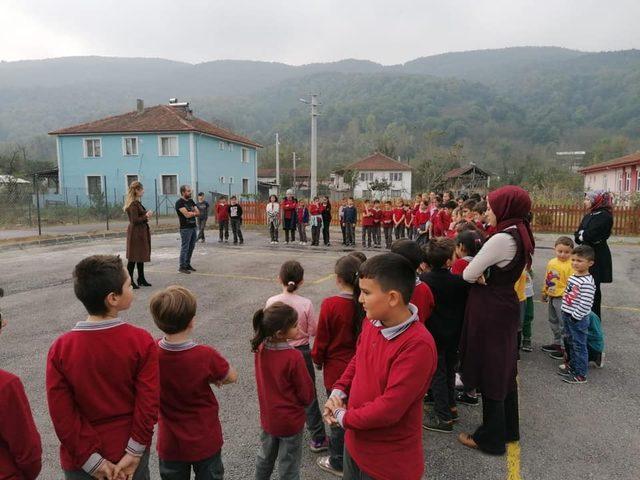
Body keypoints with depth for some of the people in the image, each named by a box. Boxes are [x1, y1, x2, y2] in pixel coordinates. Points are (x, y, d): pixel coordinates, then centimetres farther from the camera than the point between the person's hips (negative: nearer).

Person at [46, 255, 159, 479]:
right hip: (130, 452, 0)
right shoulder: (142, 341, -19)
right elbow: (149, 402, -17)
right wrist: (135, 452, -7)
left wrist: (92, 459, -5)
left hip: (82, 459, 1)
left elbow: (62, 415, -13)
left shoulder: (60, 349, -15)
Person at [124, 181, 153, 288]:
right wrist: (146, 216, -11)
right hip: (135, 232, -10)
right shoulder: (133, 204, -17)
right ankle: (129, 281, 3)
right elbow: (135, 220, -21)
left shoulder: (137, 203, 14)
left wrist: (147, 215, 3)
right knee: (133, 258, -4)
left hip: (141, 232, 10)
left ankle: (141, 279, 26)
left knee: (141, 256, 16)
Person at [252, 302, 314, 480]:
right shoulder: (294, 357, -30)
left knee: (265, 458, 28)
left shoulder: (259, 349, -12)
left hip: (267, 417, 5)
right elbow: (307, 394, -18)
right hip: (290, 421, -5)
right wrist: (305, 401, 2)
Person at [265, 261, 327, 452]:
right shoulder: (306, 304, -19)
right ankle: (318, 439, 19)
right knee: (309, 395, 11)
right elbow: (313, 331, -10)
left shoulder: (272, 302, -15)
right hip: (302, 352, -2)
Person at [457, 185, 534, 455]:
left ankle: (491, 438, 21)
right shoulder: (521, 236, 6)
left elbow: (468, 275, -18)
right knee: (504, 370, 20)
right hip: (506, 306, 9)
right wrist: (485, 275, -7)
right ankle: (508, 429, 37)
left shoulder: (501, 239, -24)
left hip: (490, 311, -9)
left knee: (489, 372, 5)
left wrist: (480, 276, 2)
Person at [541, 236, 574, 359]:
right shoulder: (551, 262, 5)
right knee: (553, 321, 21)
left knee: (564, 324, 1)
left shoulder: (570, 265, -18)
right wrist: (544, 292, 21)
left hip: (562, 298, -8)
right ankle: (556, 343, 37)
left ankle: (565, 347, 12)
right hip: (552, 297, 8)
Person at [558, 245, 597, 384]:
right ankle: (573, 367, 35)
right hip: (567, 316, 9)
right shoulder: (573, 277, 6)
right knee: (571, 344, 20)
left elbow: (585, 304, -25)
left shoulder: (587, 283, -22)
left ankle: (581, 375, 13)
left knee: (579, 346, 2)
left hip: (578, 319, -9)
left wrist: (575, 316, -19)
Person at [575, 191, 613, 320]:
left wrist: (582, 235, -4)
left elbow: (590, 235, -23)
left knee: (593, 286, 1)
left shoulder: (605, 216, -13)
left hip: (598, 256, -7)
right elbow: (578, 235, 7)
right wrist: (584, 235, -12)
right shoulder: (589, 215, 12)